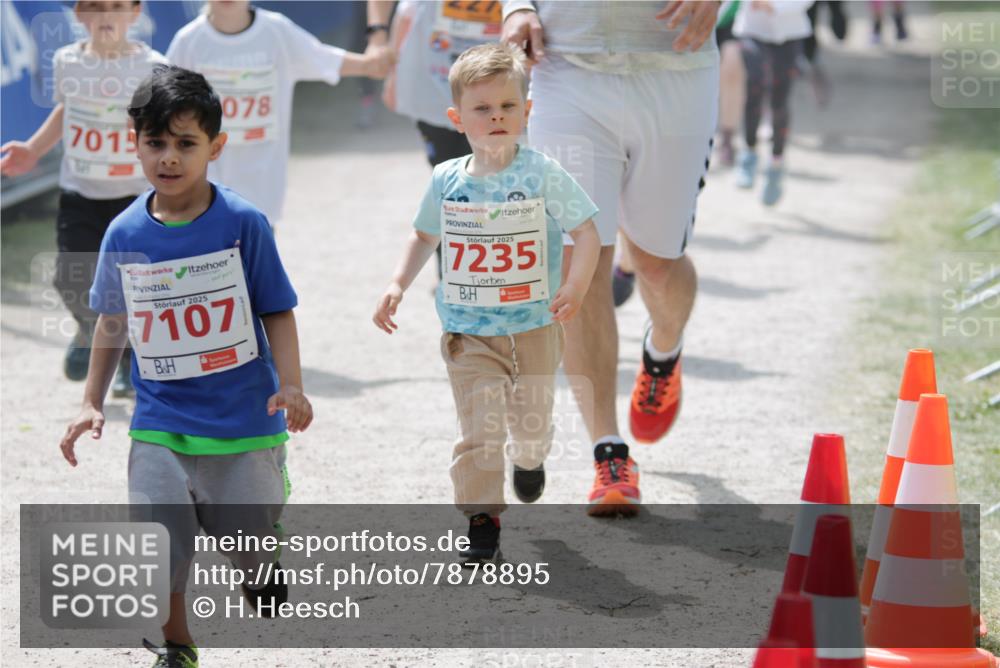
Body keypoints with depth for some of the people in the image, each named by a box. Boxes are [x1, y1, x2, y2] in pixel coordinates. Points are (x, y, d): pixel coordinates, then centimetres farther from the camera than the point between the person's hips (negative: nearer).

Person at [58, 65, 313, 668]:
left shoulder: (243, 223, -10)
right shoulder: (125, 234, -1)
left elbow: (277, 312, -4)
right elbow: (113, 322, 13)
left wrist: (290, 386, -16)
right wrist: (93, 404, 12)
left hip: (243, 417, -2)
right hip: (161, 422, 2)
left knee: (250, 548, 11)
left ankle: (264, 568, 49)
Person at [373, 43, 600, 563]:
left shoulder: (542, 175, -11)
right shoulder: (448, 181, -2)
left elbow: (586, 230, -8)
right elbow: (425, 235, 14)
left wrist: (575, 286, -22)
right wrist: (399, 285, 2)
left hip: (535, 327, -1)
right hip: (469, 332, 1)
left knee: (532, 418, 13)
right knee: (479, 428, -9)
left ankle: (530, 461, 48)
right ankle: (481, 521, -1)